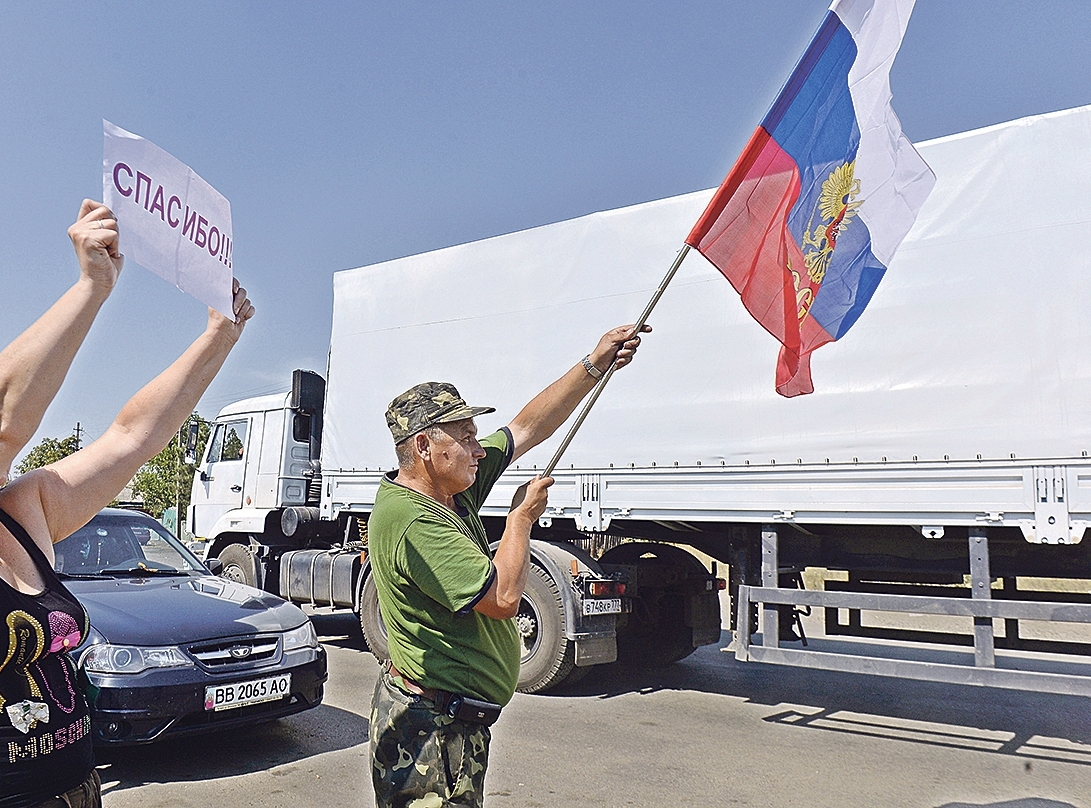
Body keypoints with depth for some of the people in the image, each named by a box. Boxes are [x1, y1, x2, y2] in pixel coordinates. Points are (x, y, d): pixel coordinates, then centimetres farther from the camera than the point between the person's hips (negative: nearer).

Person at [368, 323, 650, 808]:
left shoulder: (452, 491, 3)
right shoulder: (414, 522, -25)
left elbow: (528, 428, 6)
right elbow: (502, 598, -27)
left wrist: (595, 365, 3)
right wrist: (522, 516, -13)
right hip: (431, 727, -10)